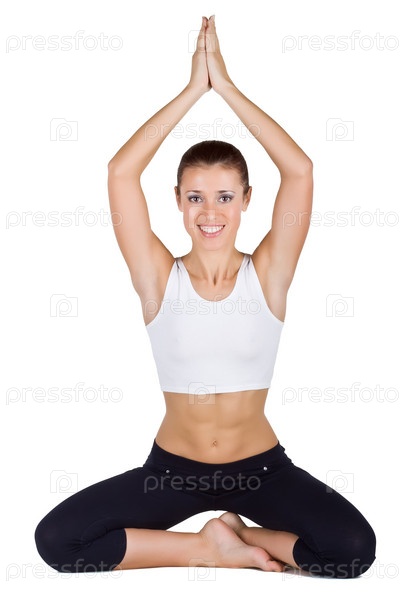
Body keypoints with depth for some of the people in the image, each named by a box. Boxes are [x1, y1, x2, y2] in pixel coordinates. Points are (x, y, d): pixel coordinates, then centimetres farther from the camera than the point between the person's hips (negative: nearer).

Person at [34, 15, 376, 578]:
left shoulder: (267, 274, -7)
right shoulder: (160, 277, -7)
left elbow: (299, 170, -18)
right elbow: (121, 172, -17)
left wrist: (226, 85, -16)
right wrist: (193, 88, -16)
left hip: (260, 465, 0)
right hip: (173, 466, 1)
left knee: (355, 547, -25)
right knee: (55, 538, -19)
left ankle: (229, 532, 1)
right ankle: (215, 545, -4)